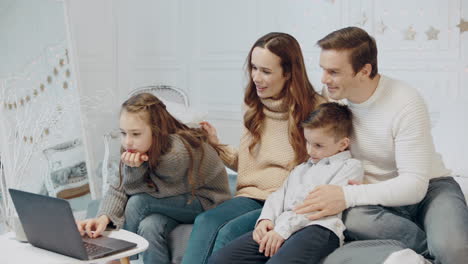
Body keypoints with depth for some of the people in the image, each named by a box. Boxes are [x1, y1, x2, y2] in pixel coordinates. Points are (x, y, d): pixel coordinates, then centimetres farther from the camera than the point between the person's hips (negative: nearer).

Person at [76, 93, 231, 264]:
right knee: (150, 226, -27)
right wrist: (103, 218, -30)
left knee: (139, 202, -25)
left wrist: (134, 168, -37)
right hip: (173, 200, 6)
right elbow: (119, 189, -13)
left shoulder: (176, 153, -33)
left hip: (207, 203, -6)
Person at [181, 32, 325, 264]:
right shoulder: (254, 107, 15)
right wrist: (217, 147, 6)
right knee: (205, 222, -26)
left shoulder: (315, 109, -4)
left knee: (229, 232, -30)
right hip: (251, 197, 5)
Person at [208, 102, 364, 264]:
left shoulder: (350, 166, 11)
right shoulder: (301, 169, 36)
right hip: (280, 227, 7)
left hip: (318, 228, -7)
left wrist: (284, 229, -12)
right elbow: (279, 195, 25)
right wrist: (266, 219, 1)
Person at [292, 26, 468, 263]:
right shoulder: (333, 100, -8)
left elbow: (415, 184, -25)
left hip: (428, 188, -4)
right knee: (352, 217, -34)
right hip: (377, 195, 4)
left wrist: (347, 196, -38)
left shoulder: (405, 103, -22)